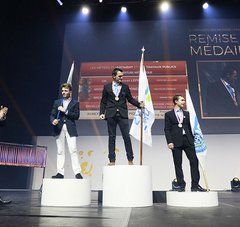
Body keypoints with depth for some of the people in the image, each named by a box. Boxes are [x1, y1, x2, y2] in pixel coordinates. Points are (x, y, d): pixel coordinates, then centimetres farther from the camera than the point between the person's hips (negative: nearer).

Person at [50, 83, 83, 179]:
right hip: (59, 128, 3)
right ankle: (60, 172, 9)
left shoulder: (75, 103, 8)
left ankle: (77, 172, -5)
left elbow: (76, 116, -3)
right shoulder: (57, 102, 17)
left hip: (70, 129, -3)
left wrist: (65, 111, -10)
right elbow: (52, 115, 11)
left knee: (73, 150, -8)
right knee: (60, 151, 4)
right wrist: (53, 120, -10)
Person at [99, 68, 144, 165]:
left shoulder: (125, 87, 10)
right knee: (111, 137, 5)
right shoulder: (107, 87, 8)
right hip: (111, 115, 0)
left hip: (122, 114, 0)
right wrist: (102, 113, -2)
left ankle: (130, 160, 8)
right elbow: (103, 101, 9)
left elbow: (130, 99, 13)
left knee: (126, 137, -2)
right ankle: (112, 160, 12)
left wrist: (139, 104, -3)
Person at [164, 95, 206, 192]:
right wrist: (169, 142, -10)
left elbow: (190, 127, 17)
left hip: (188, 140, 3)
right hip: (176, 142, -3)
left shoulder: (187, 113, 19)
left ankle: (195, 185, 7)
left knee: (194, 161, -2)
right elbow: (167, 129, 0)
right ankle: (181, 185, 11)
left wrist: (193, 140, 9)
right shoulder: (169, 114, 7)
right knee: (178, 164, 1)